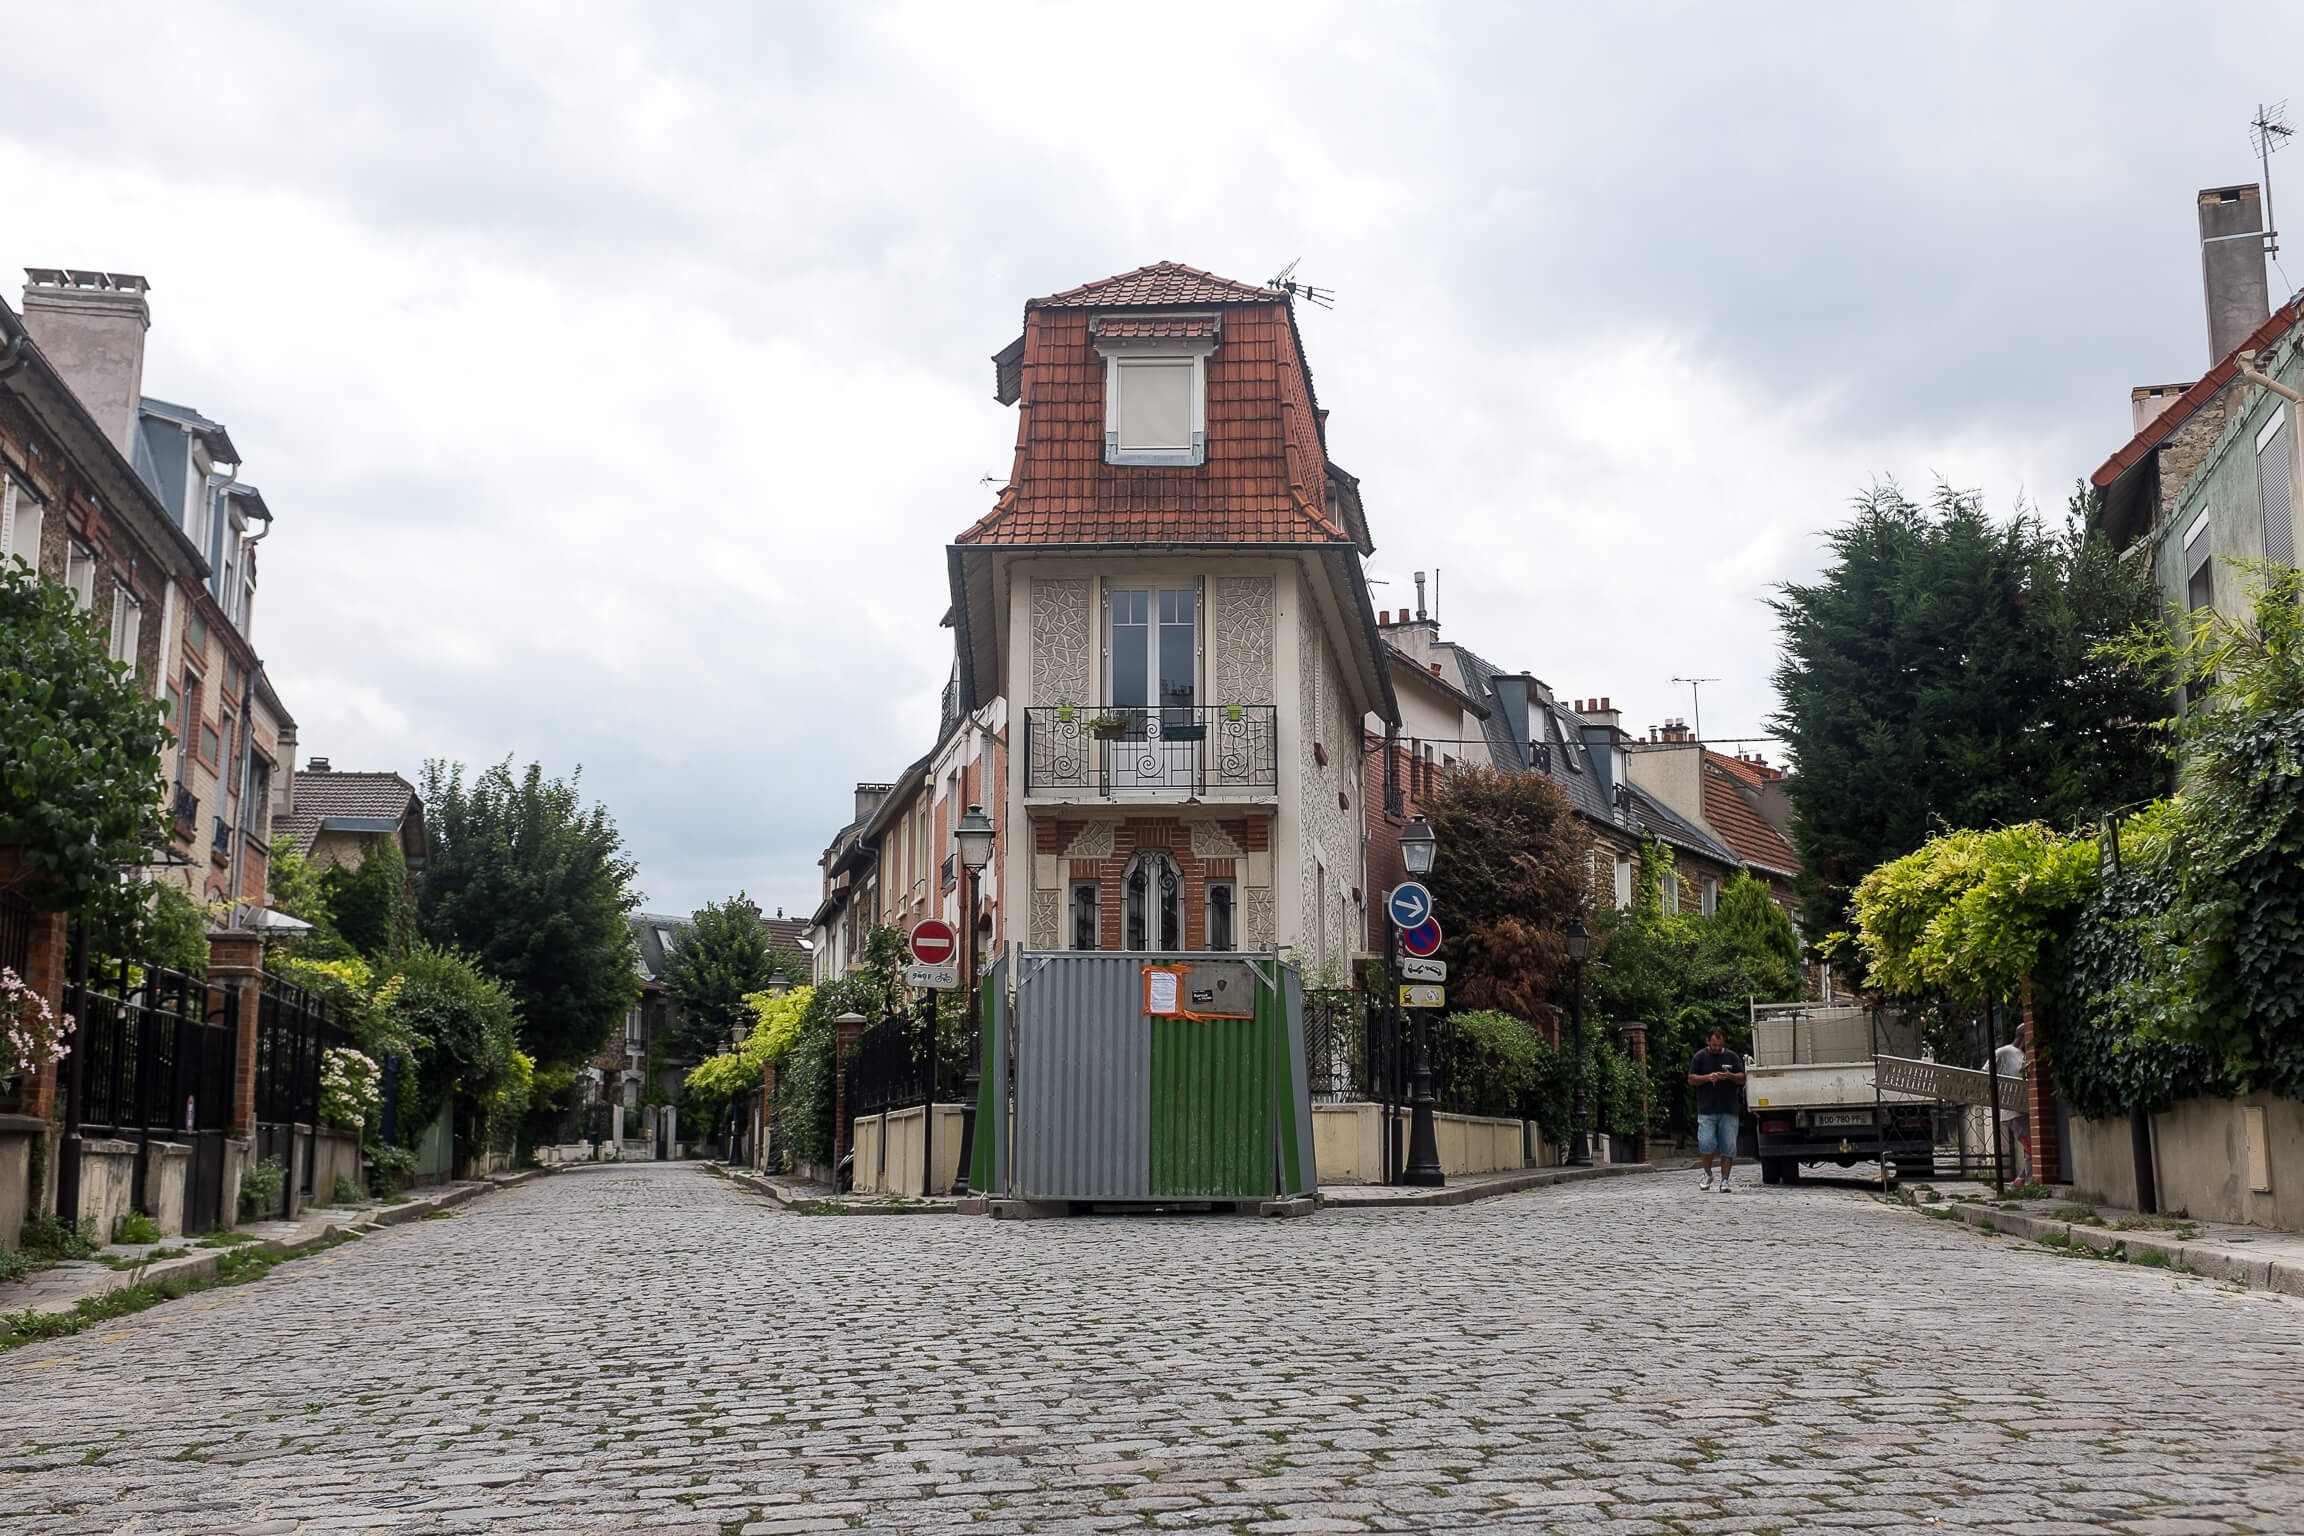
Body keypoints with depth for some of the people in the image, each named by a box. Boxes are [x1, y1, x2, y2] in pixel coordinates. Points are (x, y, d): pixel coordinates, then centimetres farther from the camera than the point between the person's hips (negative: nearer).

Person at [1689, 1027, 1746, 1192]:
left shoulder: (1732, 1057, 10)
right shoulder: (1700, 1057, 6)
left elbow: (1742, 1079, 9)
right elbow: (1691, 1080, 3)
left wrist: (1730, 1076, -12)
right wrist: (1707, 1077, -14)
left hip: (1729, 1110, 2)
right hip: (1707, 1110, -2)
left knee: (1728, 1147, -1)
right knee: (1707, 1144, -10)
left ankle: (1724, 1180, 6)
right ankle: (1707, 1174, 13)